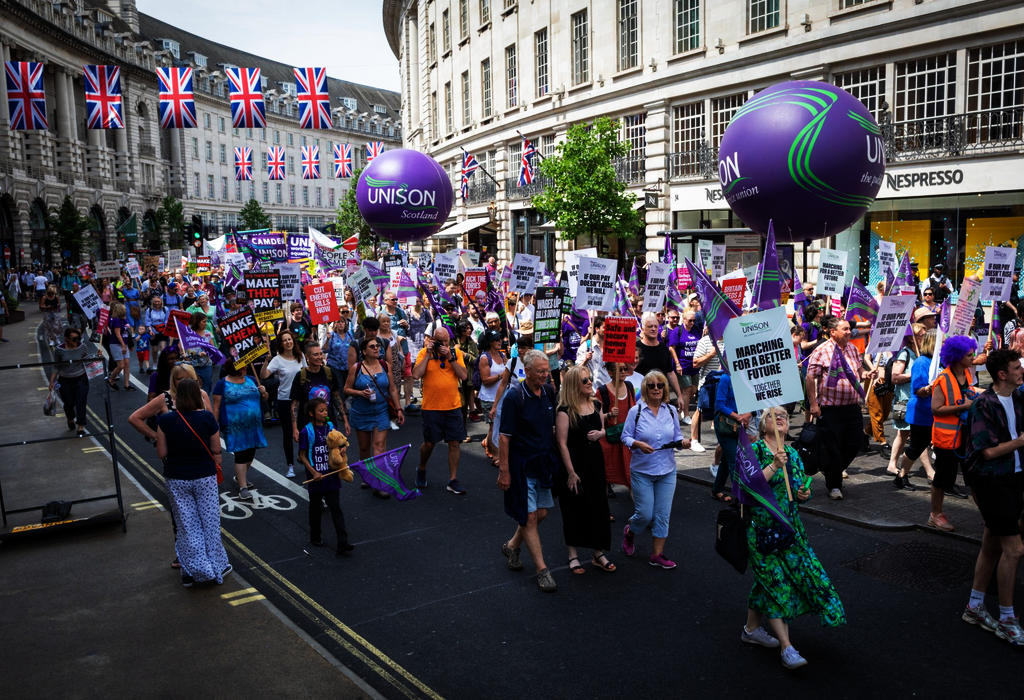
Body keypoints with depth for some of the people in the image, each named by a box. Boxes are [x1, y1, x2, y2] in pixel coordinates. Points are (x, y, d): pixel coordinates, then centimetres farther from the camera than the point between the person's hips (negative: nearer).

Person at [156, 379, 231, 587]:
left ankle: (192, 571, 18)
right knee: (209, 522, 13)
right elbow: (216, 450, -7)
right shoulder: (207, 418, -13)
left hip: (176, 479, 1)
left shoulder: (165, 420, -11)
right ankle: (217, 567, 22)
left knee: (186, 525, 12)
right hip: (204, 476, -1)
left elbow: (161, 453, -6)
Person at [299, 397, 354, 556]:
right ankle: (315, 538, 35)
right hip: (315, 477, -3)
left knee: (336, 508, 0)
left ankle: (342, 544, -3)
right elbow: (302, 456, -7)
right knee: (315, 508, 15)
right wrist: (314, 472, -15)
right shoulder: (307, 431, -11)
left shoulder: (331, 427, 2)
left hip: (331, 475, 3)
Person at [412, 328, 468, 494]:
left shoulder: (456, 352, 2)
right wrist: (428, 353, -15)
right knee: (429, 443, 6)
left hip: (453, 406, 2)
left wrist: (450, 357, -14)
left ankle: (453, 481, 12)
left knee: (454, 443, 2)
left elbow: (463, 375, -7)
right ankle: (421, 470, 34)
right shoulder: (424, 353, -3)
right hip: (431, 407, -2)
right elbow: (416, 375, -16)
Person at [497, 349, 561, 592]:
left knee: (541, 513, 12)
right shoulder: (514, 396, -16)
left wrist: (555, 458, 14)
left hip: (545, 462, 7)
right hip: (522, 464, -6)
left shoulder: (549, 391, 2)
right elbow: (505, 436, -15)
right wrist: (503, 470, -16)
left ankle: (512, 546, 35)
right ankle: (542, 570, 7)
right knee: (530, 517, -1)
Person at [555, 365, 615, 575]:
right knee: (574, 509, 6)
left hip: (595, 461, 6)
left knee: (598, 506, 10)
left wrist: (599, 433, -6)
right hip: (574, 462, -6)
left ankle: (598, 553, 24)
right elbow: (562, 443, -17)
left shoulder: (596, 405, 5)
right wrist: (571, 472, -18)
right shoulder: (565, 411, -16)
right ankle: (573, 555, 21)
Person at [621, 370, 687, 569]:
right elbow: (625, 436, -4)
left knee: (662, 514, 4)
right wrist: (638, 444, -23)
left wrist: (683, 442, -11)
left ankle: (657, 554, 17)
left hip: (667, 471, 3)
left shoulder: (671, 411, 4)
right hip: (642, 471, -3)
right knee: (645, 514, -1)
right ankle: (629, 532, 32)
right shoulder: (636, 411, -6)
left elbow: (676, 435, 11)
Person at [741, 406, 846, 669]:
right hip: (761, 527, -6)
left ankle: (752, 628, 29)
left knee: (767, 580, 11)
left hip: (789, 527, 6)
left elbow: (798, 491, 18)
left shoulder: (793, 454, 10)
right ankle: (786, 647, -2)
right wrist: (774, 465, -25)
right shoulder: (755, 451, -8)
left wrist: (803, 495, -4)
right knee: (775, 581, -6)